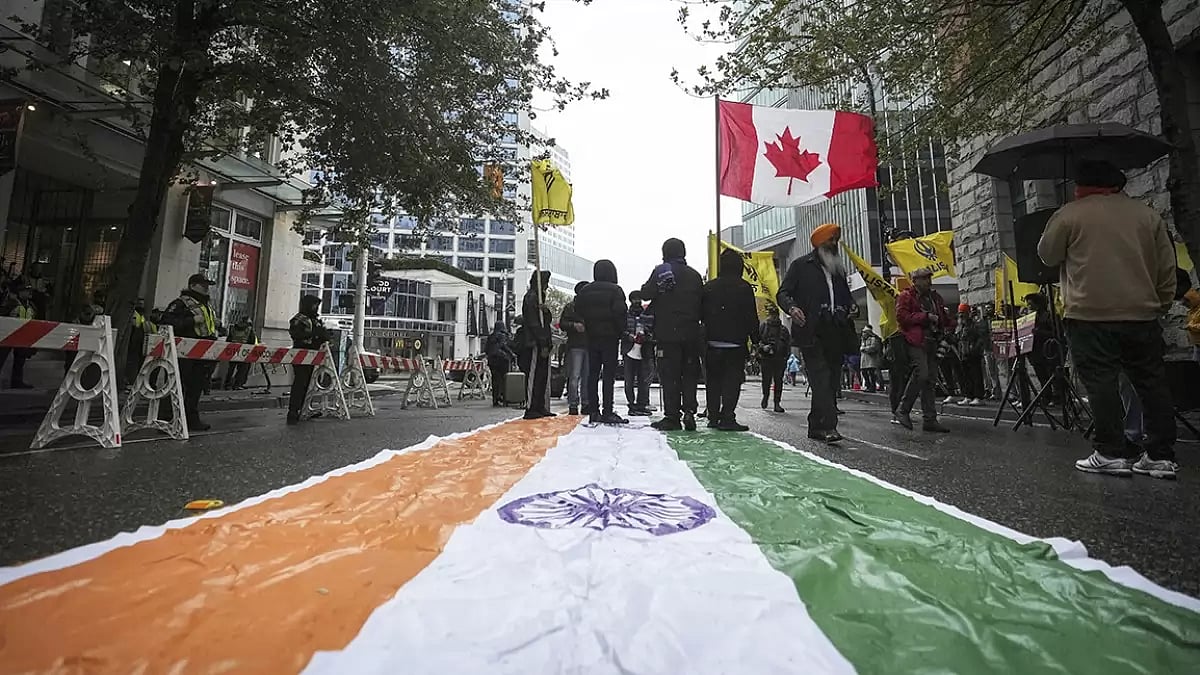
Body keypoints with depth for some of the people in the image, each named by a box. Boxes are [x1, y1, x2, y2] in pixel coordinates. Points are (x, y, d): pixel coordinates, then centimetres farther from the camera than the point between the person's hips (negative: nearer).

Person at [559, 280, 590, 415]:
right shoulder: (570, 307, 6)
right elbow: (562, 323, 0)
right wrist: (574, 325, -16)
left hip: (589, 345, 4)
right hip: (575, 345, -4)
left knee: (587, 376, 6)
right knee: (574, 376, -7)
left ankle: (586, 404, 13)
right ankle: (573, 405, -3)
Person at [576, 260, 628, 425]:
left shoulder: (585, 291, 9)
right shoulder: (615, 290, -7)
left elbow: (579, 311, 8)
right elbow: (619, 313, -14)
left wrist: (588, 328, 12)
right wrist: (622, 332, -3)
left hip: (592, 337, 5)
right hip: (610, 337, -5)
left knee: (592, 374, 8)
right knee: (609, 374, -3)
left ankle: (593, 411, 9)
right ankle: (607, 412, -4)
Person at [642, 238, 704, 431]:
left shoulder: (661, 271, -4)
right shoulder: (695, 275, 10)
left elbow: (645, 293, -6)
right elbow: (702, 304, 11)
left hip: (667, 333, -3)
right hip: (691, 334, 4)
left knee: (669, 374, 0)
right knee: (690, 373, 10)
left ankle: (672, 416, 1)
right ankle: (689, 410, 0)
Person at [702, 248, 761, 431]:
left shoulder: (709, 287, 9)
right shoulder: (744, 287, -3)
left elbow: (700, 313, 11)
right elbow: (752, 317, -4)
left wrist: (704, 336, 18)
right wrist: (755, 340, 3)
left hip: (712, 343, 4)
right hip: (735, 343, -4)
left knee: (713, 381, 11)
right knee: (732, 380, -2)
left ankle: (713, 417, 13)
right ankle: (727, 418, -8)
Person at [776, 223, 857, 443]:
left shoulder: (839, 269, 27)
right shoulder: (801, 266, 9)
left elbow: (846, 295, 35)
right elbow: (783, 293, 2)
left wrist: (850, 305, 10)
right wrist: (792, 308, -21)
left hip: (836, 333, 6)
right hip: (812, 332, -6)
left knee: (831, 382, 4)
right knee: (821, 379, -16)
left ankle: (816, 426, 13)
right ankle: (828, 427, -20)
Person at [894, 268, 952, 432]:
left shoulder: (935, 297, 22)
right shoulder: (906, 296, 1)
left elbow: (945, 319, 27)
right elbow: (902, 316, -14)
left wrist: (945, 335, 10)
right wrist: (925, 317, -14)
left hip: (932, 342, 7)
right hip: (916, 341, -7)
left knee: (931, 380, 5)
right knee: (921, 373, -22)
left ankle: (930, 420, 8)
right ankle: (903, 410, -8)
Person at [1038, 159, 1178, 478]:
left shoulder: (1069, 215, -3)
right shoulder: (1147, 214, 13)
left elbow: (1046, 255, 6)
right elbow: (1167, 267, 13)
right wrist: (1161, 304, 19)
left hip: (1091, 315, -5)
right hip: (1142, 314, 5)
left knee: (1101, 382, -1)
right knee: (1152, 383, 10)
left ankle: (1111, 453, 1)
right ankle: (1161, 455, 14)